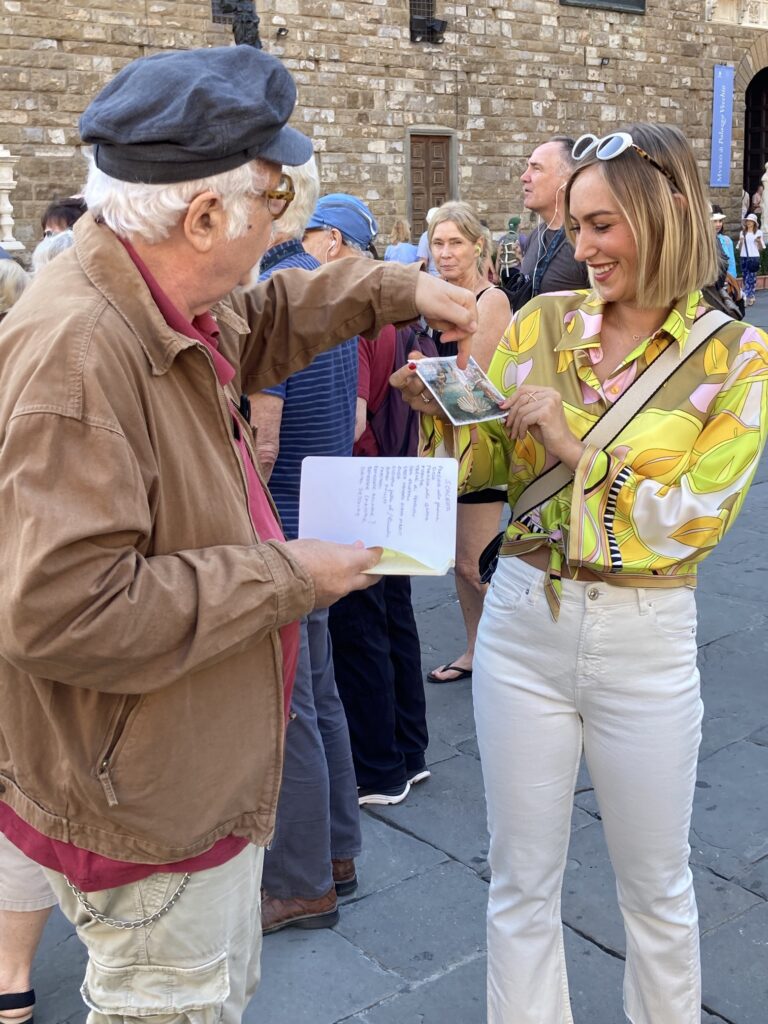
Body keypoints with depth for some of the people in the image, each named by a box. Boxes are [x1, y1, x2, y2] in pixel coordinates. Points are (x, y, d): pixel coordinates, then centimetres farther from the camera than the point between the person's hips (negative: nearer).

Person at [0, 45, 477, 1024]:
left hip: (206, 777, 10)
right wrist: (282, 578, -27)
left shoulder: (163, 305, 0)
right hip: (144, 810, -9)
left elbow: (259, 323, 25)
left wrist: (397, 289, 15)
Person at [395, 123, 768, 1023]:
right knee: (521, 882, 14)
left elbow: (695, 519, -11)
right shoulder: (543, 322, 1)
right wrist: (440, 408, -14)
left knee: (654, 883, 17)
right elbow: (484, 463, 4)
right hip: (524, 621, 2)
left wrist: (579, 449, -19)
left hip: (645, 639, -2)